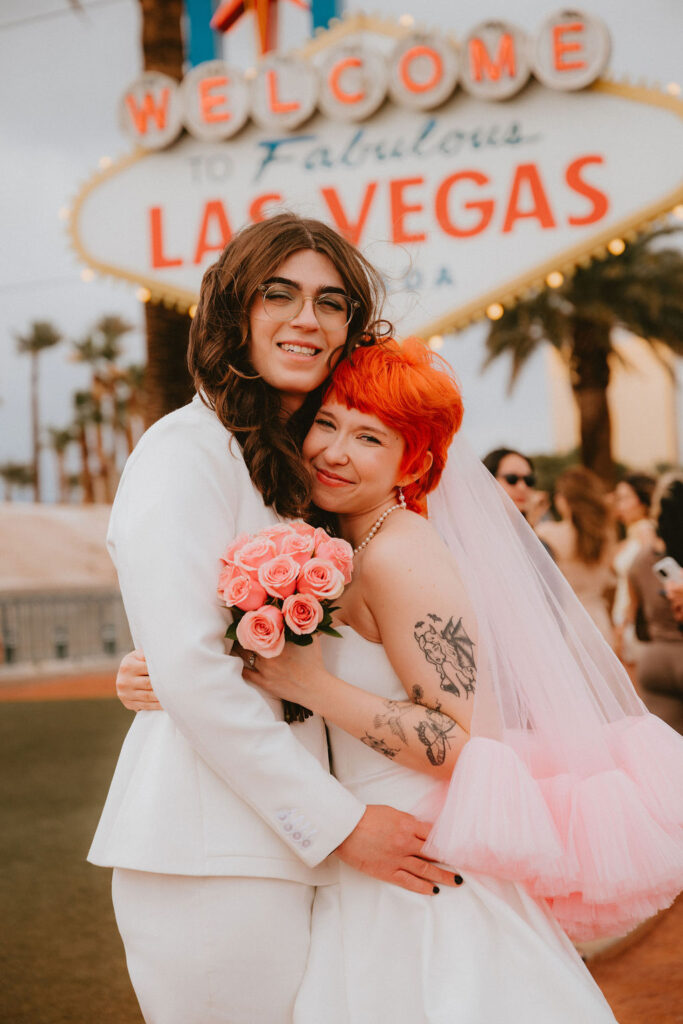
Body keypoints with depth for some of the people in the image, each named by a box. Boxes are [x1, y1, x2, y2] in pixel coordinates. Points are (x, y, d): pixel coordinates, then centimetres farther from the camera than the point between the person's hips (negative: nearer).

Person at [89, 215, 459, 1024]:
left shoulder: (293, 467, 18)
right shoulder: (187, 450, -10)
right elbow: (189, 670, -17)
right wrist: (340, 822, -14)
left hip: (286, 846, 8)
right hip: (209, 856, -8)